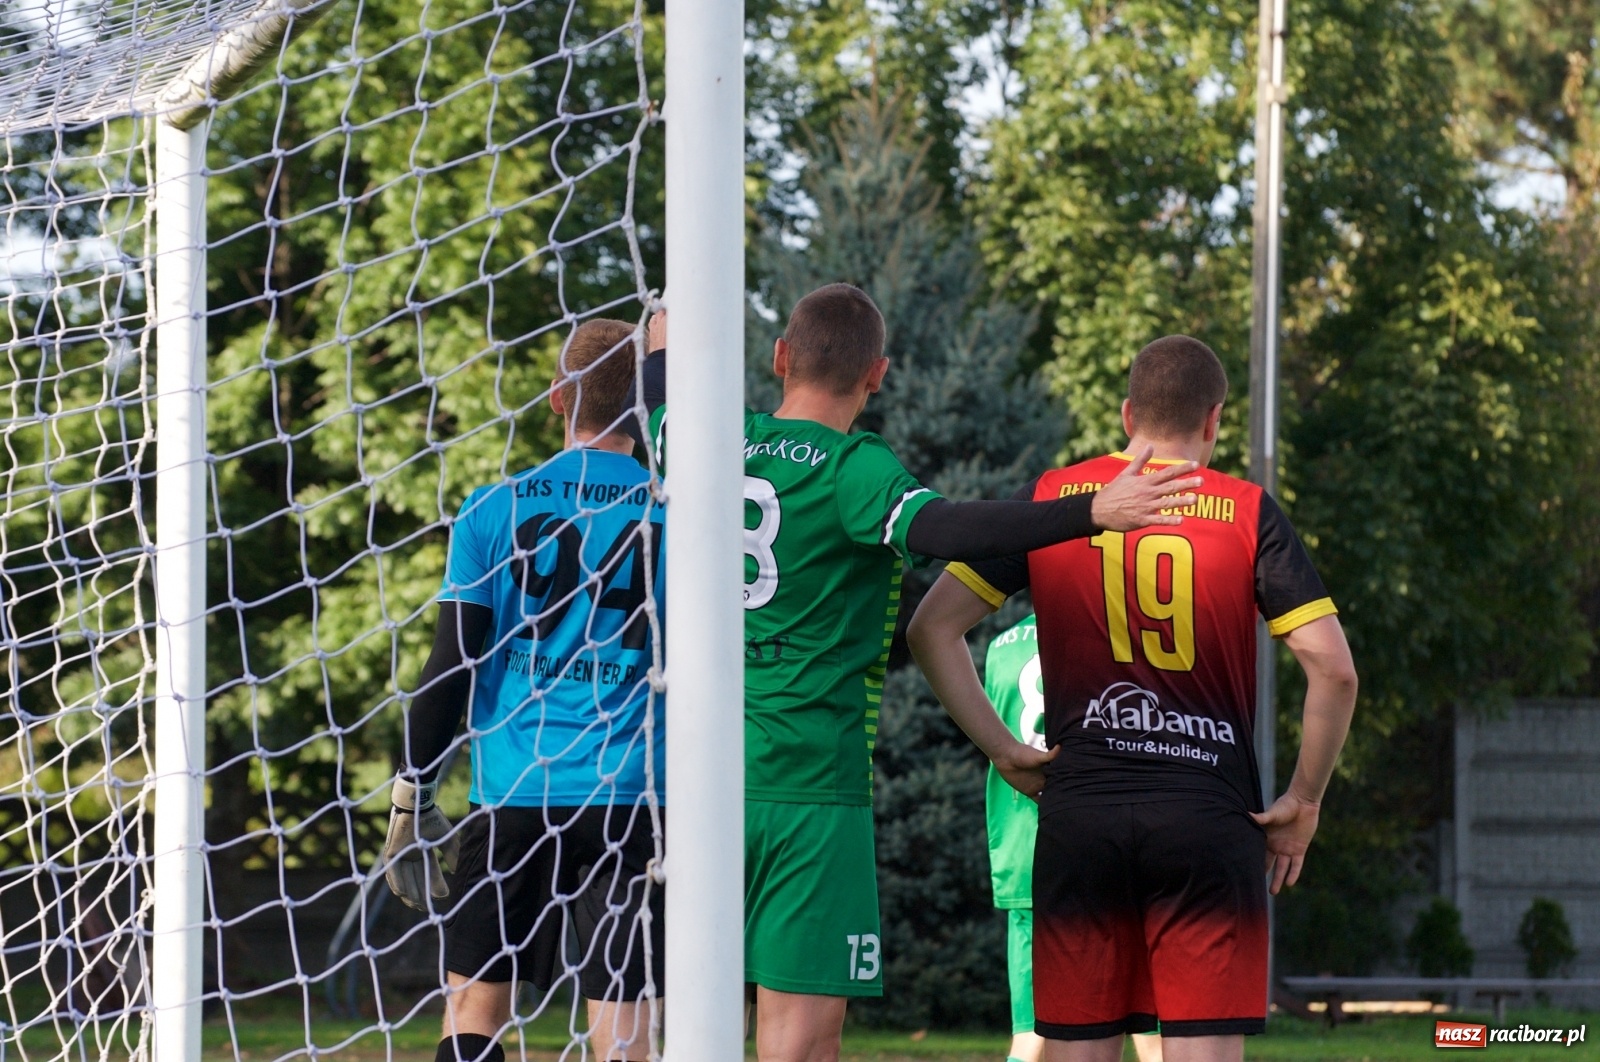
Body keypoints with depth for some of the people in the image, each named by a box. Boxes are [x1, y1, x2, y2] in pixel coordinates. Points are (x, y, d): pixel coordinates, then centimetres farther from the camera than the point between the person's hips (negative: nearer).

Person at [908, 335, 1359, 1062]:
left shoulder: (1050, 499, 7)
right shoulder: (1249, 513, 0)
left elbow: (932, 628, 5)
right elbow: (1332, 669, -7)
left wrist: (1002, 750, 7)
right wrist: (1303, 804, 3)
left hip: (1078, 817, 2)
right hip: (1211, 822, -2)